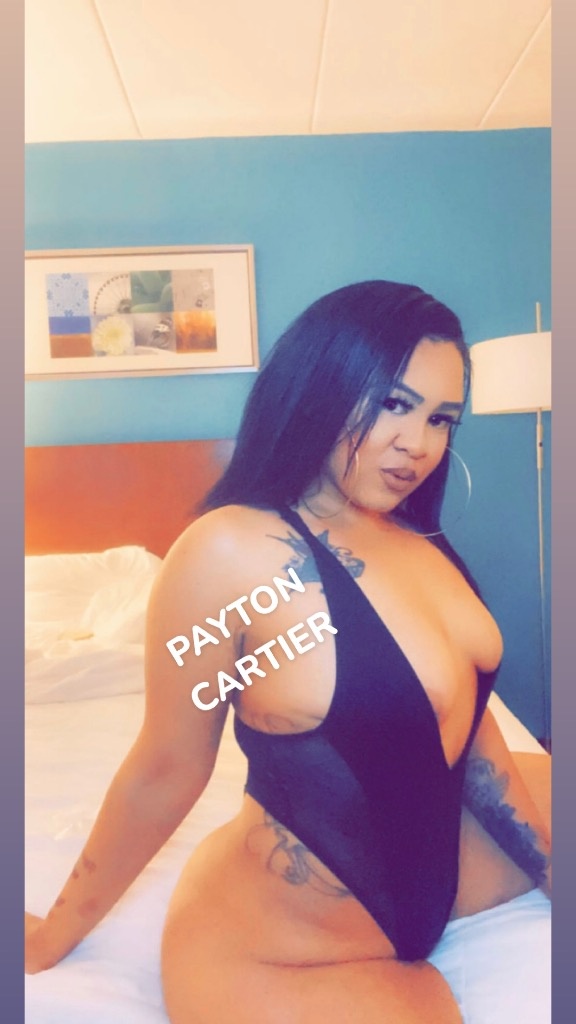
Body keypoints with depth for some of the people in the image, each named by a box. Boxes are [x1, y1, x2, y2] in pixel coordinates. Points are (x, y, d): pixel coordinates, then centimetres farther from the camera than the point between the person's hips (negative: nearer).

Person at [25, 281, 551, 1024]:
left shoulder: (422, 545, -3)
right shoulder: (235, 552, -25)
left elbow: (464, 719, 5)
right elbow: (164, 774, -15)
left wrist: (551, 868, 11)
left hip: (433, 868, 7)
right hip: (286, 959, -7)